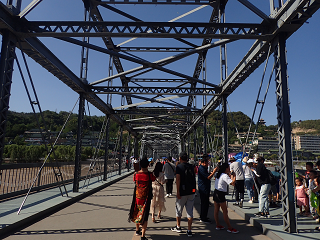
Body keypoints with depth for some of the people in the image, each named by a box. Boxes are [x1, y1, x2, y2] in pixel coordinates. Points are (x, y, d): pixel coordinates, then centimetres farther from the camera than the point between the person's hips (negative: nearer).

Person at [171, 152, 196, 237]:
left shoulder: (179, 167, -9)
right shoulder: (191, 167, 6)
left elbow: (178, 179, -17)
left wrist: (178, 192, -16)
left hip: (182, 192, -4)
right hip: (191, 192, 4)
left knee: (178, 210, 15)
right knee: (190, 211, 7)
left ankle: (178, 227, 30)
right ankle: (189, 230, 7)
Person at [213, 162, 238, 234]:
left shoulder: (219, 174, 10)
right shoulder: (225, 176, -17)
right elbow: (233, 183, -24)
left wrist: (230, 175, 13)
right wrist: (234, 176, -9)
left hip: (216, 193, 9)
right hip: (220, 194, -9)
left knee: (216, 210, 14)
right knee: (225, 212, -3)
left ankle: (218, 225, 25)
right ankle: (230, 228, 4)